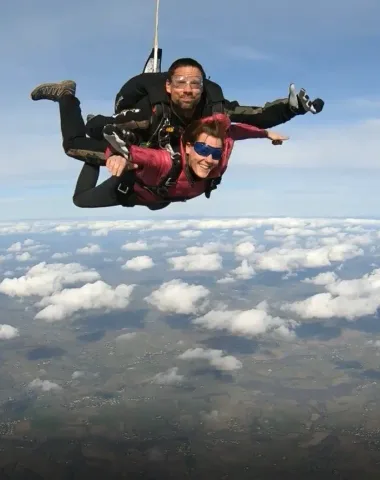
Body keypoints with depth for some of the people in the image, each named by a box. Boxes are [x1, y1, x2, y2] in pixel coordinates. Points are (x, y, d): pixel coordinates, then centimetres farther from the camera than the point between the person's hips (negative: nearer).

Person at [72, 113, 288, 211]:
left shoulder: (217, 164, -36)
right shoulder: (167, 162, -50)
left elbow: (232, 131, -20)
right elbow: (129, 151, -61)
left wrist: (267, 134, -9)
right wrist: (118, 156, -84)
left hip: (162, 196, 5)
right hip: (135, 188, -5)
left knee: (156, 205, 41)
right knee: (81, 199, 14)